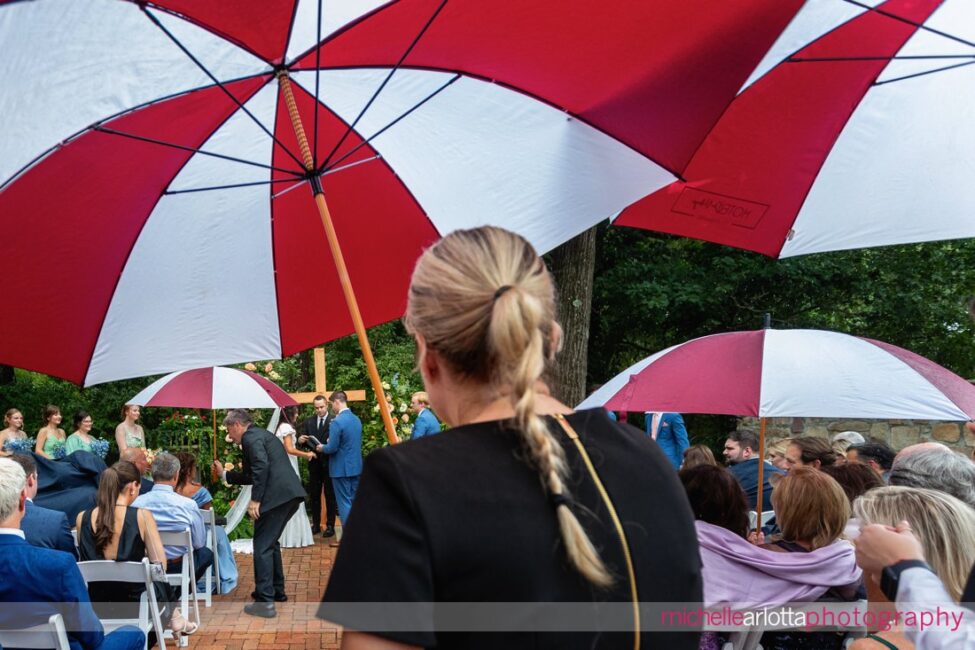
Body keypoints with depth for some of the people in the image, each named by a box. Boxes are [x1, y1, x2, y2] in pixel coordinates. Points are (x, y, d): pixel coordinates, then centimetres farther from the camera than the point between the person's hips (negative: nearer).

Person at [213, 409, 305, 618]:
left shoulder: (250, 437, -3)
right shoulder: (262, 434, 27)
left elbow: (262, 466, -19)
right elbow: (251, 475, 32)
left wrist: (255, 500, -18)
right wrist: (224, 473, 37)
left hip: (277, 496, -10)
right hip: (290, 494, 10)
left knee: (263, 546, -5)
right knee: (271, 542, 24)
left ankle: (265, 602, -7)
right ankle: (277, 591, 34)